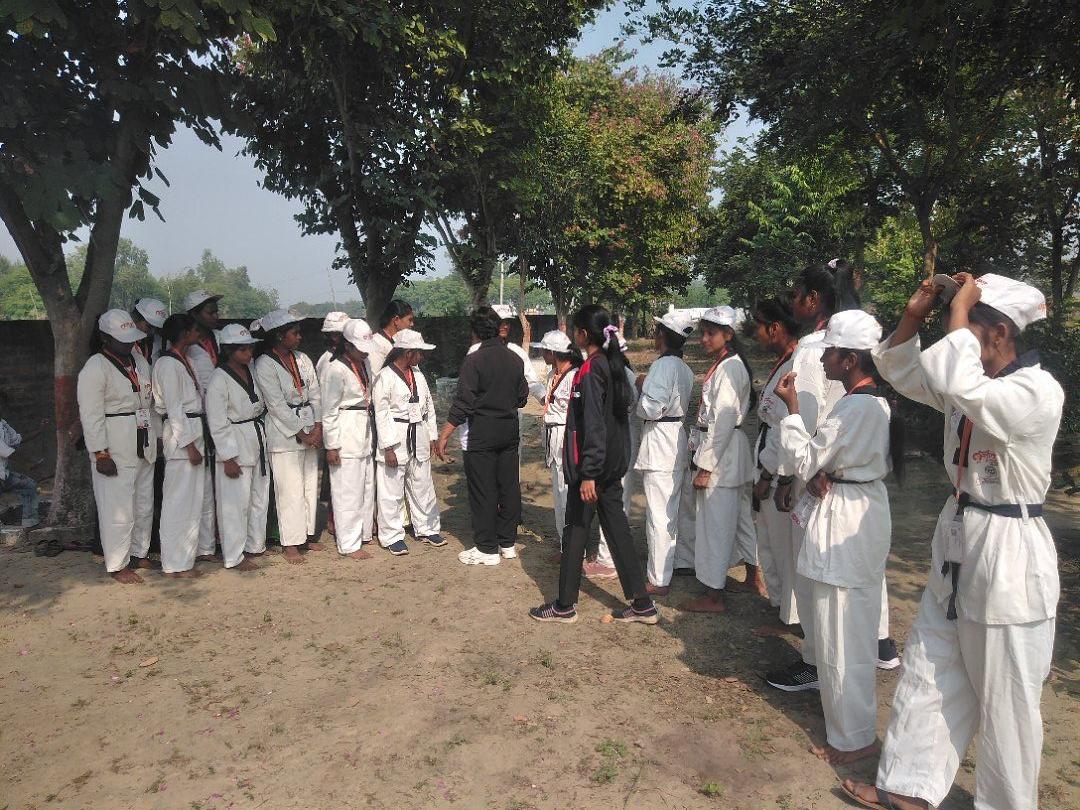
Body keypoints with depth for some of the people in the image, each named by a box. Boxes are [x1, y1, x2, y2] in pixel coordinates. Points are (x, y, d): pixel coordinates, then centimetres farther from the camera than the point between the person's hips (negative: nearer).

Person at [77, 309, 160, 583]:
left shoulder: (139, 361, 11)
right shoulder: (95, 368, -12)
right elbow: (91, 416, -15)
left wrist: (155, 437, 15)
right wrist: (100, 455, -18)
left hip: (144, 445, 8)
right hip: (115, 449, -8)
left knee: (144, 504, 15)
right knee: (118, 509, -3)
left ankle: (140, 554, 29)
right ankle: (117, 566, 10)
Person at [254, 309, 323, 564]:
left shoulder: (302, 359, 10)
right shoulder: (265, 365, -9)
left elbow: (315, 395, 8)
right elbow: (277, 405, -13)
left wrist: (317, 427, -4)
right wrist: (302, 433, -13)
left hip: (310, 431, 6)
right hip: (284, 435, -6)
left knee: (310, 485, 11)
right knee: (290, 490, -3)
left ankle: (307, 534, 23)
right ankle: (290, 543, 8)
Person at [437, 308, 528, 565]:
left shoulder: (474, 360, -13)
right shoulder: (515, 359, 5)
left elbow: (463, 404, -16)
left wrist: (443, 437, -12)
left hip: (482, 435, -6)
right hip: (510, 432, 6)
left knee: (482, 491, 3)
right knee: (509, 487, 12)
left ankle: (487, 549, 9)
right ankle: (507, 543, 22)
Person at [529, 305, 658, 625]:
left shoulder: (589, 371, -17)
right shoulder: (614, 364, 9)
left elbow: (592, 425, -21)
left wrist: (588, 473, -21)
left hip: (591, 465, -8)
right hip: (614, 463, 8)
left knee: (576, 531, 4)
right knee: (617, 529, 12)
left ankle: (565, 606, 16)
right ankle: (641, 604, 16)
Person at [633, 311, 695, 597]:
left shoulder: (662, 365, -16)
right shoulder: (684, 368, 11)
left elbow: (650, 409, -21)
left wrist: (641, 386, -4)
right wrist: (647, 386, 13)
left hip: (659, 442, -9)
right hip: (677, 438, 9)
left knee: (658, 514, -3)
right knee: (672, 511, 18)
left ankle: (659, 580, 4)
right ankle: (669, 565, 31)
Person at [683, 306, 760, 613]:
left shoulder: (729, 368, -17)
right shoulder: (724, 364, 13)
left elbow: (723, 421, -22)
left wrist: (705, 466, -20)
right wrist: (700, 452, 15)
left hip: (721, 452, -10)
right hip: (727, 452, 10)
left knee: (715, 523, -3)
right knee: (740, 515, 21)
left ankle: (714, 595, 7)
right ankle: (753, 574, 37)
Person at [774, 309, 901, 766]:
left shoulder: (856, 408, -23)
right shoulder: (874, 401, 9)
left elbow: (804, 461, -19)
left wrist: (791, 407, -12)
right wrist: (822, 476, -5)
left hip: (845, 521, -11)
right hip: (860, 508, 11)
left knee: (841, 632, 1)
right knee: (850, 628, 22)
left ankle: (854, 737, 16)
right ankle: (849, 721, 39)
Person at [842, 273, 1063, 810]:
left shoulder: (1038, 392, -21)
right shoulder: (971, 378, 4)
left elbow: (961, 387, -40)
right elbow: (897, 369, 15)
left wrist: (958, 311, -27)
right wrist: (914, 317, -2)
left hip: (1009, 556, -8)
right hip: (958, 542, 8)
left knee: (1005, 700, 9)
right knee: (929, 676, 16)